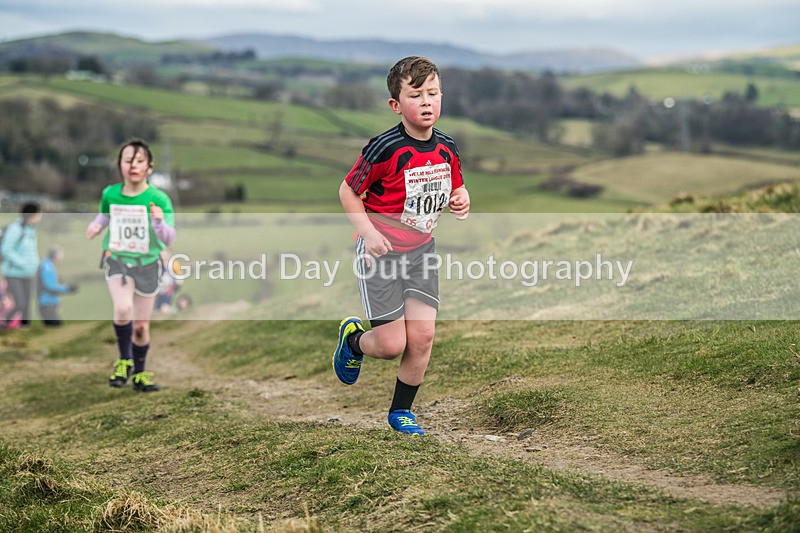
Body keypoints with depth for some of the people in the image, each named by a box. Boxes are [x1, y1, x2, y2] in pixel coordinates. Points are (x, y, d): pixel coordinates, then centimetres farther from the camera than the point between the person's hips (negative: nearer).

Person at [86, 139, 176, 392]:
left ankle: (139, 374, 31)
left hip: (147, 264, 0)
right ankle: (124, 361, -4)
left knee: (141, 326, 8)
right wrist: (96, 226, -3)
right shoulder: (110, 194, -5)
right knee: (123, 309, -27)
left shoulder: (158, 199, -13)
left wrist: (159, 221, -35)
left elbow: (168, 240, -16)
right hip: (117, 260, 0)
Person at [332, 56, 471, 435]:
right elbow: (348, 191, -9)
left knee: (423, 336, -3)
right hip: (381, 252, -5)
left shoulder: (446, 150, -2)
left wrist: (461, 202, -7)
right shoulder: (385, 149, -20)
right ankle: (353, 338, 30)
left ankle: (401, 411, 18)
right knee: (392, 345, -6)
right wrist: (367, 231, -20)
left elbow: (455, 188, 16)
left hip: (421, 250, 5)